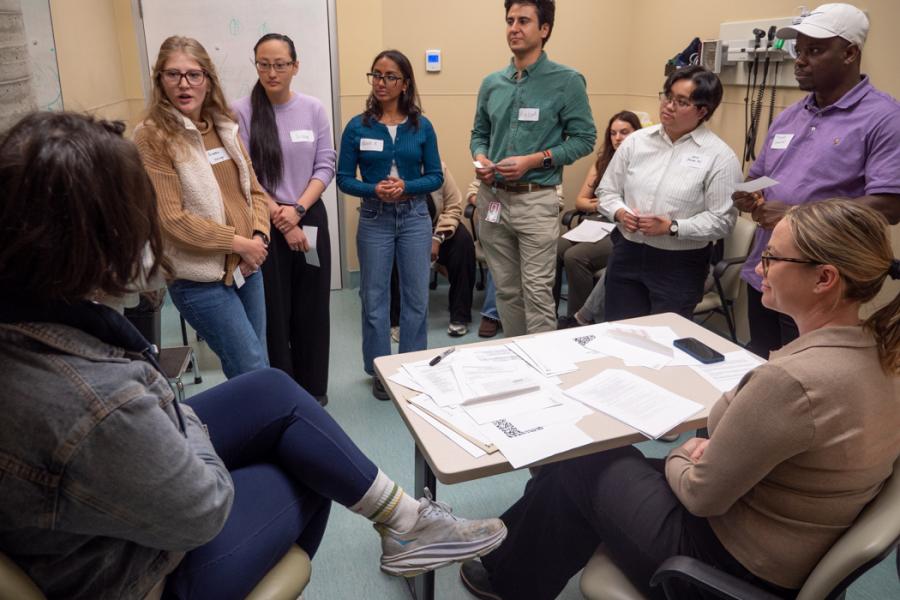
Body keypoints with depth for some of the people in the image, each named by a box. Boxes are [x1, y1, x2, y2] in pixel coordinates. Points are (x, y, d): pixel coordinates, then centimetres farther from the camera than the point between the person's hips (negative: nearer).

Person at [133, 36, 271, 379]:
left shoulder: (225, 128, 9)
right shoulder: (152, 137, -11)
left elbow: (253, 190, 13)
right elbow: (172, 219, -17)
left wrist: (259, 237, -6)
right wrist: (240, 242, -14)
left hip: (246, 266, 7)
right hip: (201, 278, -6)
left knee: (257, 368, 16)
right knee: (255, 375, -4)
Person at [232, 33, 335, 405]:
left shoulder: (314, 109, 2)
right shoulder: (241, 112, -6)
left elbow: (326, 166, 1)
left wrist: (297, 209, -12)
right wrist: (279, 218, -11)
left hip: (310, 218, 3)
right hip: (265, 225, -2)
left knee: (312, 308, 10)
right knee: (274, 312, 4)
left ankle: (313, 388, 27)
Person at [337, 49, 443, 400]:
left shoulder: (421, 126, 1)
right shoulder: (357, 127, -1)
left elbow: (436, 176, 1)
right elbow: (344, 178, -1)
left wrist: (406, 187, -16)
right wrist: (375, 190, -18)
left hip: (415, 217, 1)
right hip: (374, 219, 0)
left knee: (416, 296, 8)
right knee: (374, 297, 6)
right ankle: (380, 370, 21)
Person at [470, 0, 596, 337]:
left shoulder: (566, 81, -5)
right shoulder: (491, 83, 10)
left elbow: (585, 138, -5)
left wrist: (533, 160, -16)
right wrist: (480, 158, -5)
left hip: (536, 200, -5)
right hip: (492, 197, 5)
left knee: (537, 292, -4)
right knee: (506, 289, 14)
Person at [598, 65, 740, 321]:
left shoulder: (720, 156, -7)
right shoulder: (636, 141, 5)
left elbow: (722, 219, -10)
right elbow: (607, 190, 10)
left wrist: (673, 227, -20)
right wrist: (619, 212, -10)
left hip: (680, 265, -3)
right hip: (627, 255, 4)